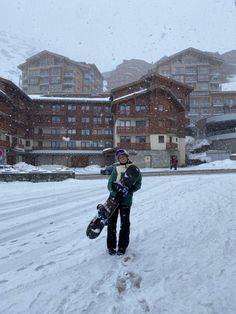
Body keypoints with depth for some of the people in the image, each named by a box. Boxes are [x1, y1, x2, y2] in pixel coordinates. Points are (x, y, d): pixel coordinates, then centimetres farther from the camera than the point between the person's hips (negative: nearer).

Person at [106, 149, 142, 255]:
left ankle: (122, 246, 20)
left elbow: (138, 183, 4)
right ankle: (111, 246, 19)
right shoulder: (116, 168, 2)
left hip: (126, 199, -1)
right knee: (111, 222, 6)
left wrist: (131, 189, -13)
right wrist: (114, 192, -19)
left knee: (125, 223, 6)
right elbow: (110, 183, -2)